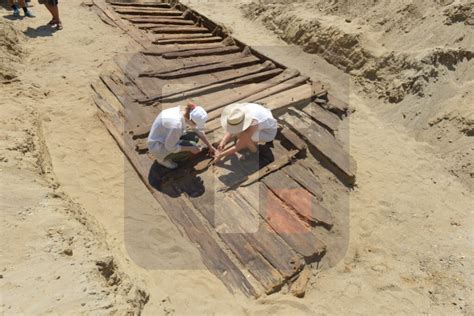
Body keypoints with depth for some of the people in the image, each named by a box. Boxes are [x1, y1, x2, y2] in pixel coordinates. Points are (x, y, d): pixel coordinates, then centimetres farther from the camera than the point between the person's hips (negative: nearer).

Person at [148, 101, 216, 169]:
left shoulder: (187, 113, -11)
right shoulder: (176, 125, -37)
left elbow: (199, 131, 4)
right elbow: (170, 147, -25)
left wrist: (210, 146, 11)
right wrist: (191, 148, -18)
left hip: (166, 138, 8)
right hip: (158, 146, -8)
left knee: (194, 137, -1)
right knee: (192, 146, -18)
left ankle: (167, 155, 11)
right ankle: (164, 159, 1)